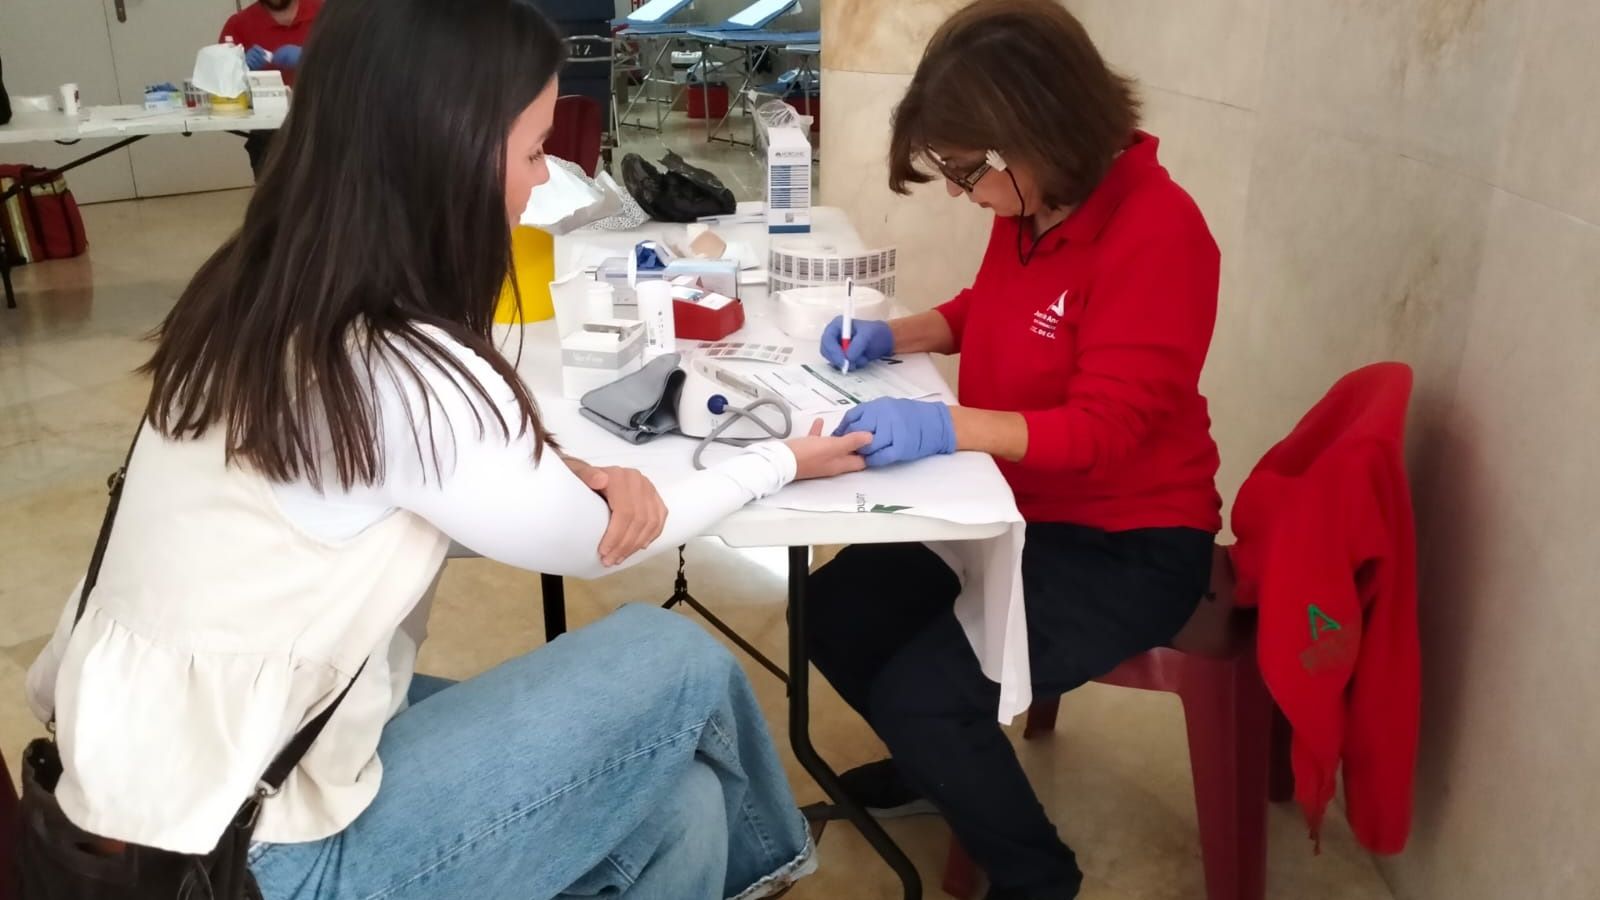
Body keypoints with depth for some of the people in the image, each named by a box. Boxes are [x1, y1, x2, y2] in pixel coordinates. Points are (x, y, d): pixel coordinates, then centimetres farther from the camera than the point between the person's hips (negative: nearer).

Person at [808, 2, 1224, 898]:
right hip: (1021, 507, 8)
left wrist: (943, 428, -40)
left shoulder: (1156, 231, -25)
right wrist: (892, 335, 0)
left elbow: (1104, 430, -29)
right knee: (836, 611, 4)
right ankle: (945, 759, 33)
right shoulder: (1029, 207, -3)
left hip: (1125, 545, -8)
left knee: (921, 688, -19)